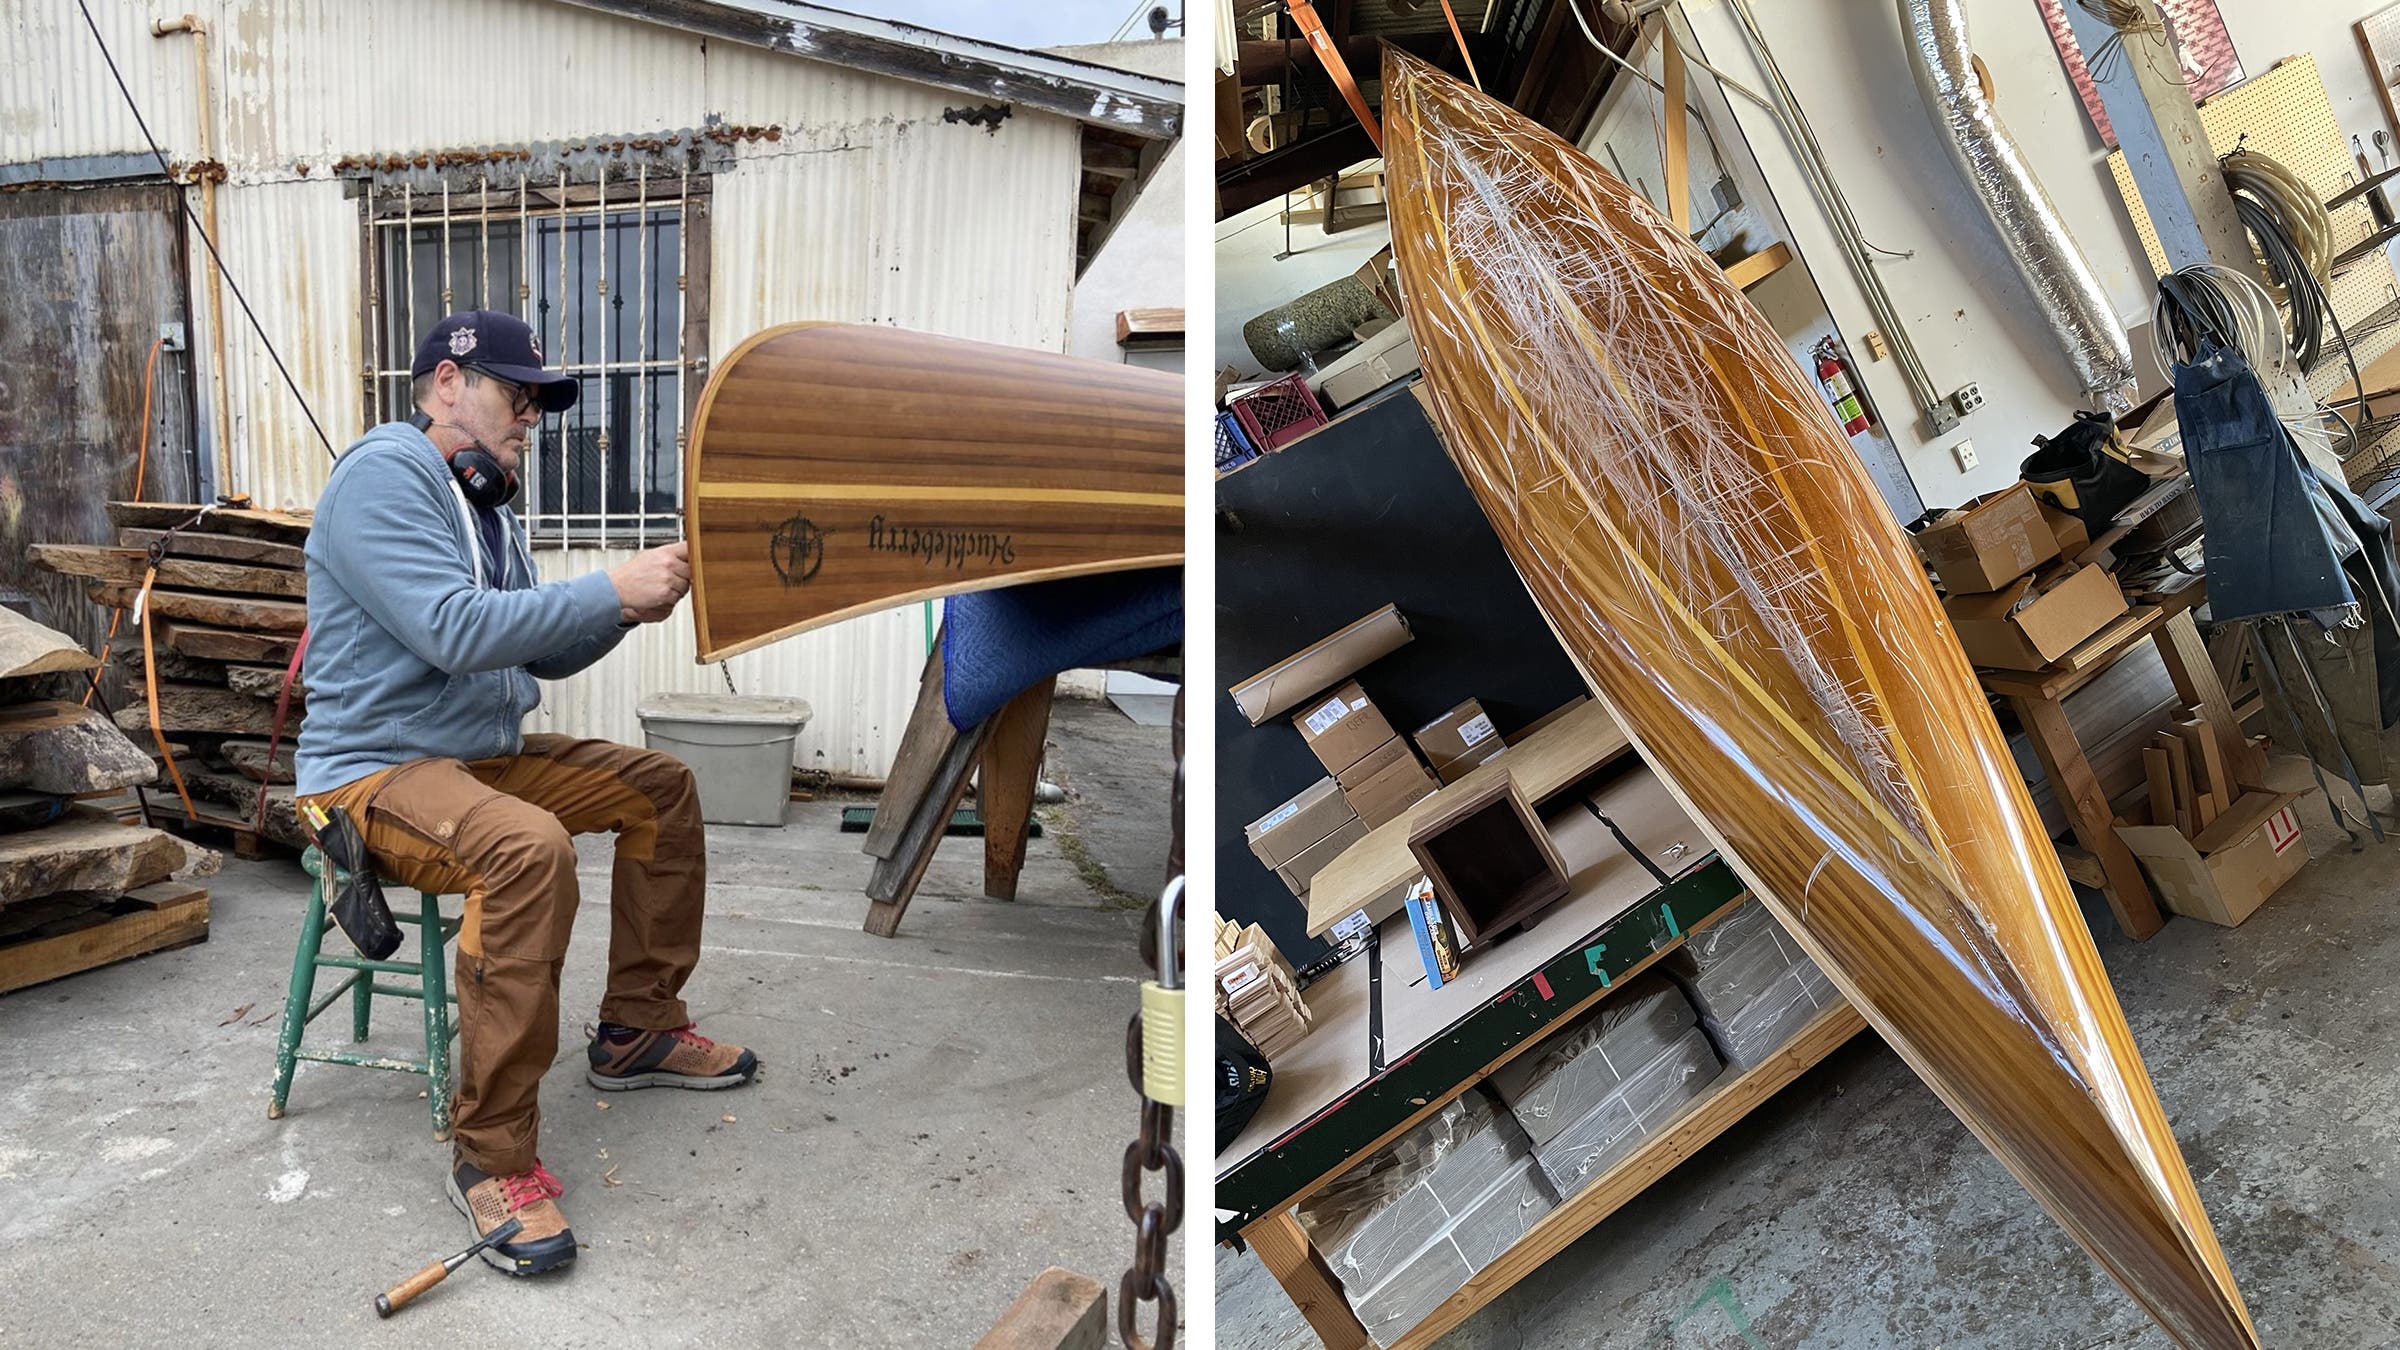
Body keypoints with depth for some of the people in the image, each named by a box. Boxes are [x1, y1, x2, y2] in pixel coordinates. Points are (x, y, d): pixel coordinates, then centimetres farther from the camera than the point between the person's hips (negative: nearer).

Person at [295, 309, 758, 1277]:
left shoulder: (479, 499, 15)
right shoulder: (384, 475, -15)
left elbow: (539, 653, 14)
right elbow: (457, 632, -28)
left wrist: (625, 607, -3)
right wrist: (611, 589, -25)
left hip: (485, 755, 10)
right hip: (377, 770, -10)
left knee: (660, 787, 10)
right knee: (529, 847, -37)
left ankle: (635, 1031, 18)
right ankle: (491, 1154, -25)